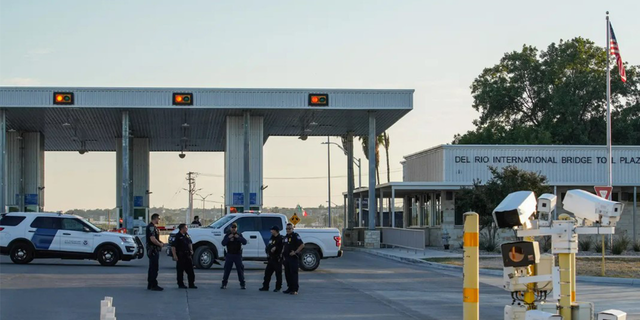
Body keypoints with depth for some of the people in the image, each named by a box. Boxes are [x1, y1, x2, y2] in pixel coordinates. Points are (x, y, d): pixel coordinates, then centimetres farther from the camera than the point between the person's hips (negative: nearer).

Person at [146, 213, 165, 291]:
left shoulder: (153, 227, 18)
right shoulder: (151, 227, -16)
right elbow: (152, 239, -25)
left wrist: (160, 242, 11)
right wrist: (160, 244, -13)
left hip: (154, 250, 11)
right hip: (153, 250, -11)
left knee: (152, 268, 14)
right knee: (154, 268, -9)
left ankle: (150, 285, 19)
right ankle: (153, 285, -9)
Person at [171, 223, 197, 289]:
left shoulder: (187, 235, 14)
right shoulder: (177, 236, -9)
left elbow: (190, 244, 24)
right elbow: (173, 247, -14)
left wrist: (191, 252, 18)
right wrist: (174, 255, -21)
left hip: (188, 256, 7)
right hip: (181, 256, -7)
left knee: (190, 271, 6)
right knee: (180, 271, 1)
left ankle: (191, 284, 9)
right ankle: (180, 284, 8)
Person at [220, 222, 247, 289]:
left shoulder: (239, 235, 4)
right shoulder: (227, 235, 4)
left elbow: (245, 242, -9)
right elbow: (223, 243, -7)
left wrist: (238, 237, -21)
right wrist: (228, 238, -20)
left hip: (238, 255, 0)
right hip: (229, 255, 0)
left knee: (240, 269, 0)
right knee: (227, 269, 0)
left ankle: (242, 284, 5)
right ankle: (224, 284, 4)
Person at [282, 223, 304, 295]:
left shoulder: (295, 236, -9)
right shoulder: (286, 237, 17)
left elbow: (302, 245, -16)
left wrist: (295, 252, -19)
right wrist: (283, 251, 15)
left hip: (293, 257, -9)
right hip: (286, 258, 9)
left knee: (293, 273, -9)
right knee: (287, 273, 10)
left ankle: (295, 289, -9)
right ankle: (290, 288, 18)